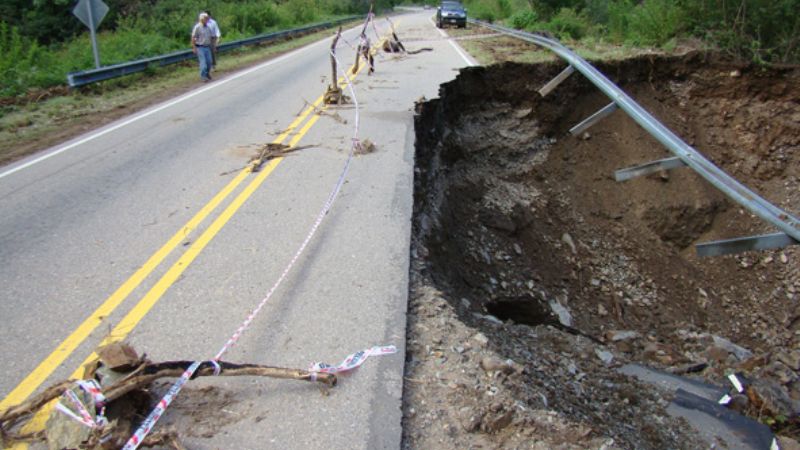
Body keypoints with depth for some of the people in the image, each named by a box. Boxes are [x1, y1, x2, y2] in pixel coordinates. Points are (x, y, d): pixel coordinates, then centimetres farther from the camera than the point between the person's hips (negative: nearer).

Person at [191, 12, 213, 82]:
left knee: (209, 61, 8)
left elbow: (210, 37, 19)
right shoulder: (197, 27, -10)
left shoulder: (208, 27, 10)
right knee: (203, 62, -10)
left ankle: (207, 73, 31)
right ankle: (203, 76, -1)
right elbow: (193, 38, -10)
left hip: (207, 47, 6)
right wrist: (194, 48, -13)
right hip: (200, 47, -6)